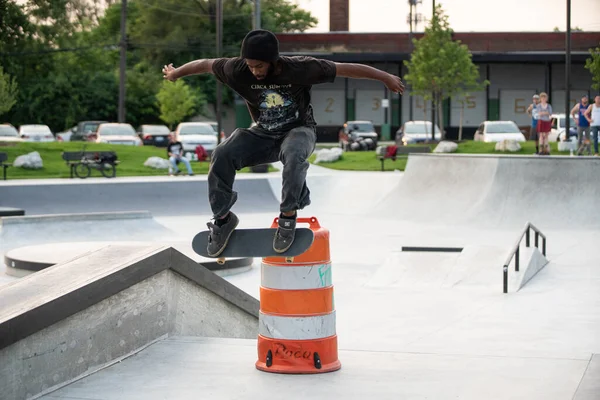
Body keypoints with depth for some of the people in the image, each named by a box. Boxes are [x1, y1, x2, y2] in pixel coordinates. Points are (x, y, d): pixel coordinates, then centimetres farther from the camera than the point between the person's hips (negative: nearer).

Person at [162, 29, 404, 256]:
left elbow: (346, 69, -19)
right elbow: (204, 65, -2)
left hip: (298, 130, -3)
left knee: (294, 154, -40)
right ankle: (222, 218, -6)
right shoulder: (237, 70, -19)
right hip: (263, 134, 3)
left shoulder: (300, 69, -25)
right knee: (222, 155, -22)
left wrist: (385, 77, -14)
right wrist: (175, 73, 15)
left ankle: (288, 214, -21)